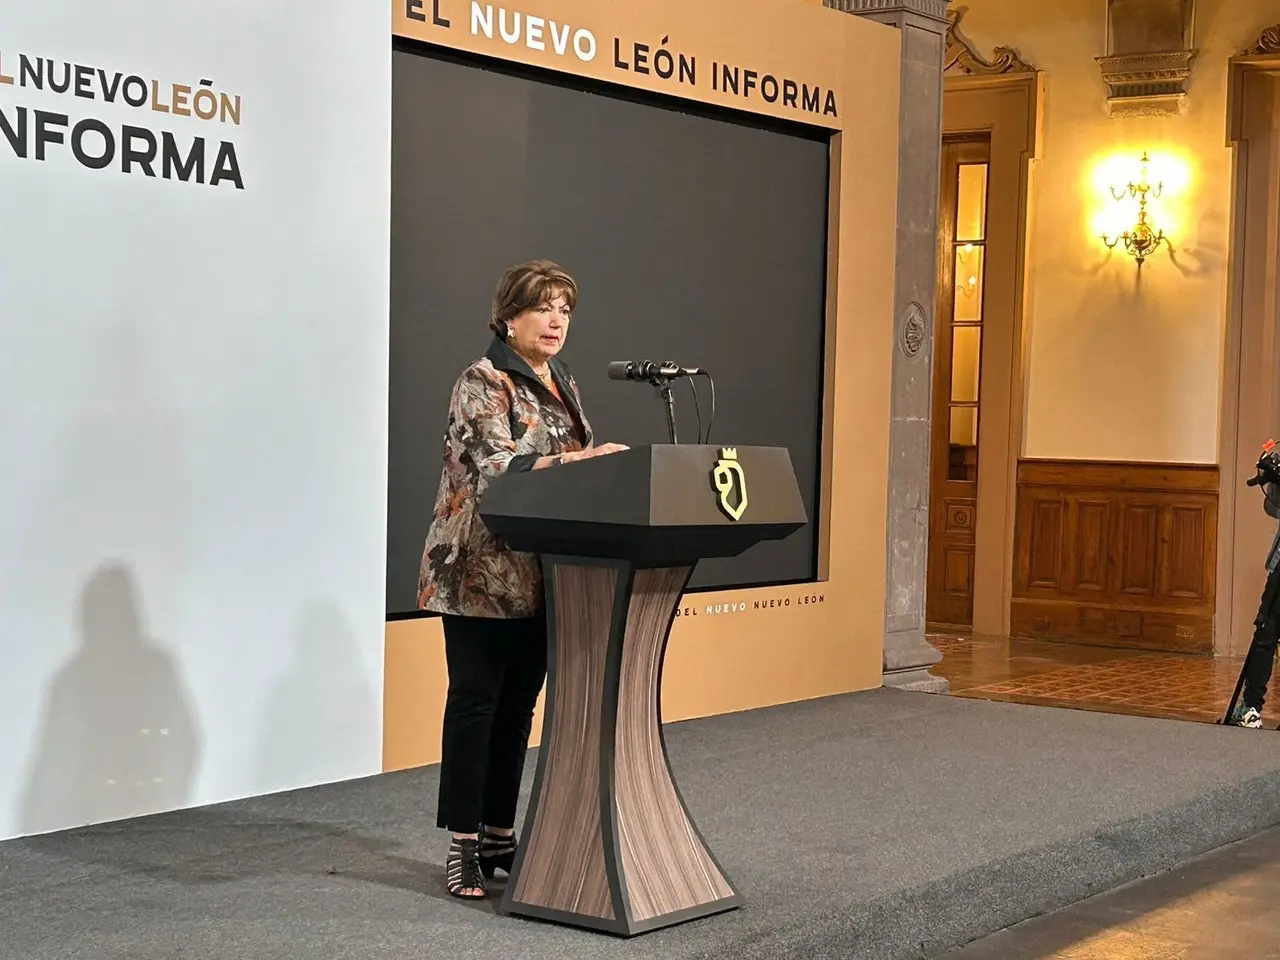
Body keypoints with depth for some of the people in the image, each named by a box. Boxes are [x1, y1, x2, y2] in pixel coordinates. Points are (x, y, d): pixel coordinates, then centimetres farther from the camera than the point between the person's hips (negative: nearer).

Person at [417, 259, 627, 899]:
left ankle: (500, 834, 19)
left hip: (541, 574, 8)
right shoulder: (482, 382, -10)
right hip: (482, 570, -8)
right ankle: (464, 846, 0)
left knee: (518, 703, 11)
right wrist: (581, 459, -35)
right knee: (475, 700, -4)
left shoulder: (564, 383, 15)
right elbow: (498, 469, -24)